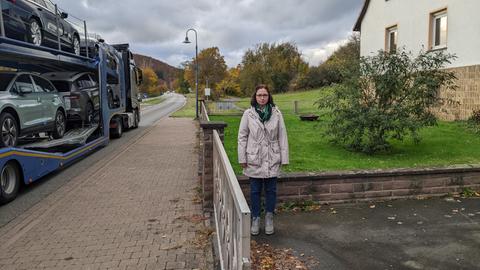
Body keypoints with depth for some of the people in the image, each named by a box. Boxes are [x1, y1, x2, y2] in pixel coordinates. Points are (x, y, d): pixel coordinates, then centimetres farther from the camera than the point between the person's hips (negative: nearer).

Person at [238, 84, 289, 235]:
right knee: (255, 190, 9)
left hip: (272, 159, 1)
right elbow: (242, 136, 0)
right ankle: (255, 219, 23)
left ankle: (269, 219, 26)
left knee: (271, 190, 10)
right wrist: (242, 158, -4)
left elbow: (282, 137, 0)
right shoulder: (248, 114, -3)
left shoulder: (276, 113, -1)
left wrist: (284, 158, -3)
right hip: (254, 159, 0)